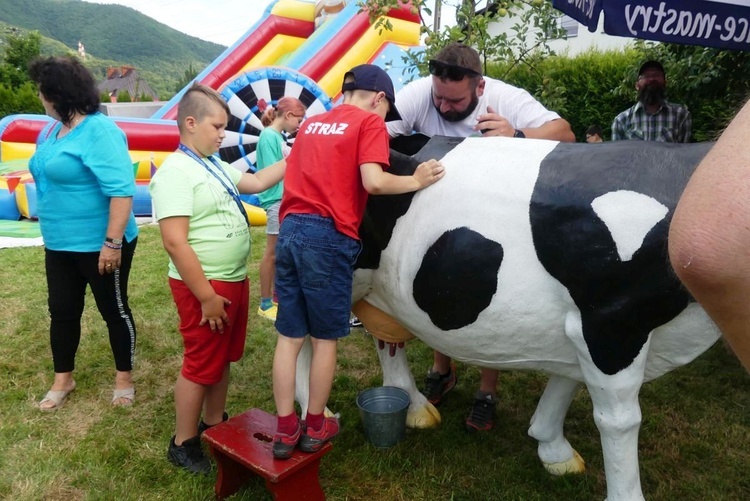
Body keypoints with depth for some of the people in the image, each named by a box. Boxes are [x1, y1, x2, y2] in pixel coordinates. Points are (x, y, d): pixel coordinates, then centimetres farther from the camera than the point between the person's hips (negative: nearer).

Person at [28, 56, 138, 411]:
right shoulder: (52, 132, 9)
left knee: (113, 309, 8)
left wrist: (112, 242, -27)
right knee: (62, 311, 16)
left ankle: (124, 377, 26)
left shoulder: (99, 131, -19)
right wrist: (51, 233, 21)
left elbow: (121, 190, -25)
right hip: (59, 245, 8)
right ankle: (63, 379, 34)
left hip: (100, 245, -8)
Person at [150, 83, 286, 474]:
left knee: (223, 358, 20)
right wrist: (207, 297, -24)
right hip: (205, 286, -9)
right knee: (200, 364, 5)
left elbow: (255, 182, 22)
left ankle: (214, 423, 39)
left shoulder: (215, 165, 10)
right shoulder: (176, 172, -19)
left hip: (234, 280, 9)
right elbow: (174, 242, -25)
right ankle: (183, 444, 24)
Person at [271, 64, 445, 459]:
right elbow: (374, 182, -13)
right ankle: (316, 427, 22)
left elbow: (293, 173, 19)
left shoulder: (312, 123, 21)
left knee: (289, 335, 10)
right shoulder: (370, 122, 1)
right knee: (326, 336, 9)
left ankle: (285, 430, 19)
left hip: (290, 230, 6)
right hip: (328, 237, -6)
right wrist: (416, 181, 1)